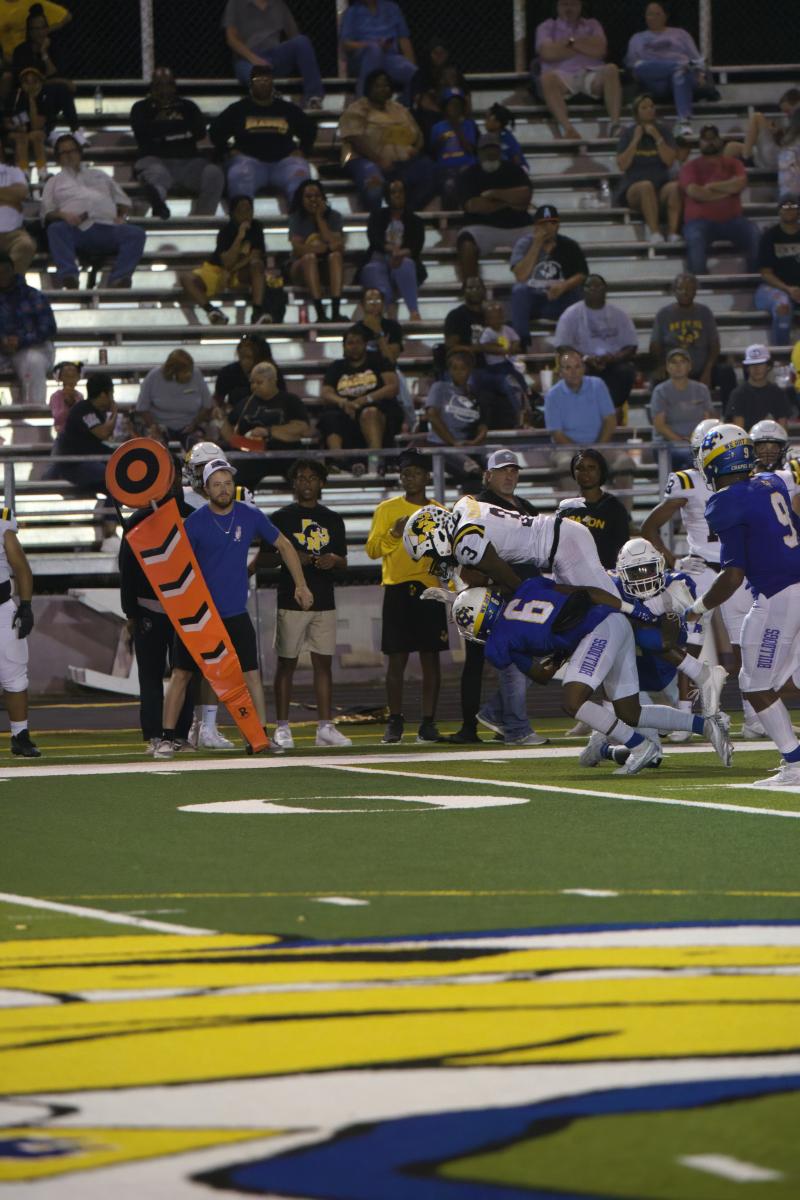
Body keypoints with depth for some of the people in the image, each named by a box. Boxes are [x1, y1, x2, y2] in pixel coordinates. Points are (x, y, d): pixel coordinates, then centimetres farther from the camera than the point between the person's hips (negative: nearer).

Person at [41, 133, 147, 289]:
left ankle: (118, 278, -46)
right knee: (56, 229, -37)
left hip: (108, 228, 2)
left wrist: (121, 216, 9)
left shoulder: (99, 175, 36)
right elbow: (47, 213, 15)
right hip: (77, 229, -2)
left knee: (136, 233, -28)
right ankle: (68, 275, -55)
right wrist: (62, 215, -7)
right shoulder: (55, 182, 28)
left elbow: (122, 200, 32)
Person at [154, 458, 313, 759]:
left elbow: (284, 546, 12)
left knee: (251, 674, -2)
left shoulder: (250, 516, -1)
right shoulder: (195, 522, -8)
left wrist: (301, 585, 10)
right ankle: (168, 738, 5)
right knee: (181, 675, 0)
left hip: (235, 613, 2)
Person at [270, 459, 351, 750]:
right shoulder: (281, 518, 2)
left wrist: (334, 560, -6)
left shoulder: (332, 519, 14)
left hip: (324, 602, 4)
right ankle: (282, 727, 1)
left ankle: (325, 726, 5)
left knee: (323, 663, 3)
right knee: (287, 663, -1)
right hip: (291, 602, -4)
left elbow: (343, 563, 16)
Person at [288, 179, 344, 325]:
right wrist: (326, 247, -32)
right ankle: (320, 312, -46)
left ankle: (336, 311, -45)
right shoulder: (296, 218, -1)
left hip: (329, 269, 1)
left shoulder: (334, 217, 0)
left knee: (335, 255, -31)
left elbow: (336, 245, -18)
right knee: (310, 257, -34)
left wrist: (319, 218, -14)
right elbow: (297, 249, -17)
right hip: (303, 269, -1)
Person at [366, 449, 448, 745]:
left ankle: (428, 722, 3)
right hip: (398, 590, -2)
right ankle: (395, 722, 5)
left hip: (430, 590, 2)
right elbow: (372, 549, 0)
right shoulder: (387, 509, 5)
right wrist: (394, 534, -16)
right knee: (396, 658, -1)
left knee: (431, 658, 0)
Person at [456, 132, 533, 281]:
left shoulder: (513, 171, 9)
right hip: (483, 227, -2)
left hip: (517, 226, 2)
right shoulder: (469, 175, 3)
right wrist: (507, 203, -9)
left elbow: (525, 196, -7)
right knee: (467, 246, -34)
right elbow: (472, 205, -13)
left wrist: (494, 194, -8)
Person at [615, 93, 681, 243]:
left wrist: (657, 137, -10)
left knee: (675, 187, -32)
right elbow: (622, 165, -6)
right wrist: (636, 140, -9)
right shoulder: (628, 133, 5)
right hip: (634, 187, -2)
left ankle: (673, 231, -44)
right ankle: (654, 231, -48)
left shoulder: (662, 130, 8)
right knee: (646, 186, -37)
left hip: (661, 183, 2)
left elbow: (669, 161, -3)